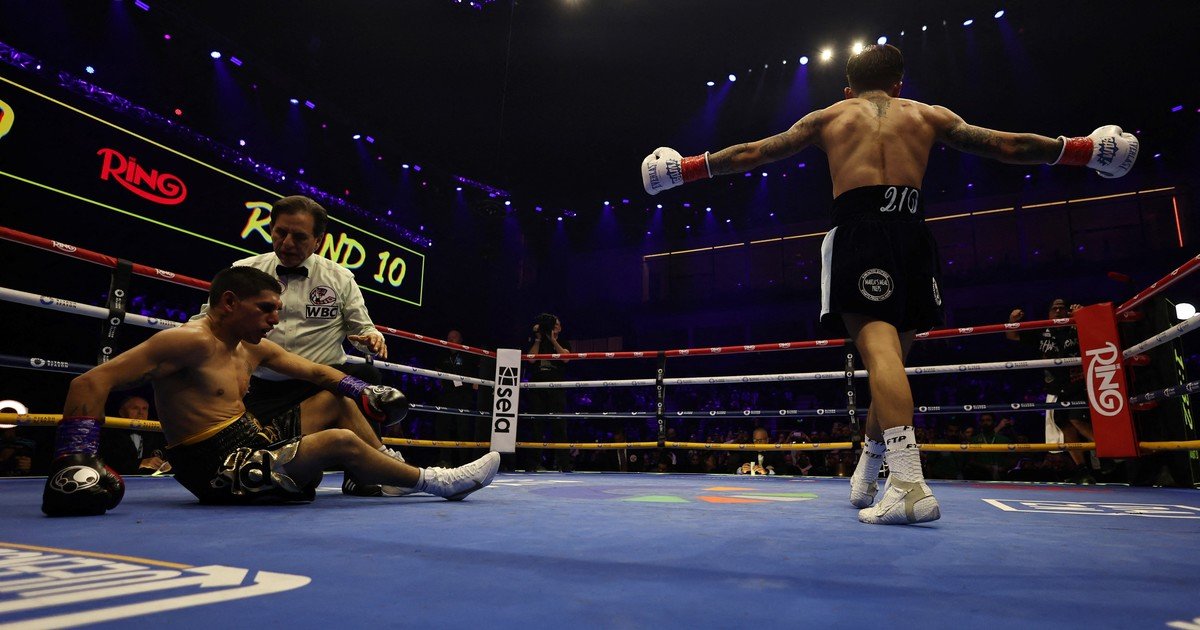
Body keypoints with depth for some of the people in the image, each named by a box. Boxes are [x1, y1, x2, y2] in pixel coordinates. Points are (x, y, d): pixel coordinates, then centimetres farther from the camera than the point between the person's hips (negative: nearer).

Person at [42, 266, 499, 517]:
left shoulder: (254, 347, 9)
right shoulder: (190, 342, -17)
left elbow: (317, 372, 18)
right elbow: (91, 383, -21)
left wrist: (365, 394, 8)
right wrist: (73, 461, -29)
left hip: (254, 439, 10)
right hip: (216, 468, -10)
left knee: (339, 402, 13)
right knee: (341, 442, -23)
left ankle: (391, 474, 10)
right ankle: (433, 483, -8)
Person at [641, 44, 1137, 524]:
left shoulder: (828, 117, 22)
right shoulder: (928, 115, 25)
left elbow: (750, 154, 20)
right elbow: (1006, 146, 27)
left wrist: (686, 168, 28)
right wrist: (1086, 149, 42)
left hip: (857, 229, -2)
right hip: (911, 231, 2)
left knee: (879, 352, -14)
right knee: (892, 358, 11)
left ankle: (909, 485, -29)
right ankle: (865, 477, 20)